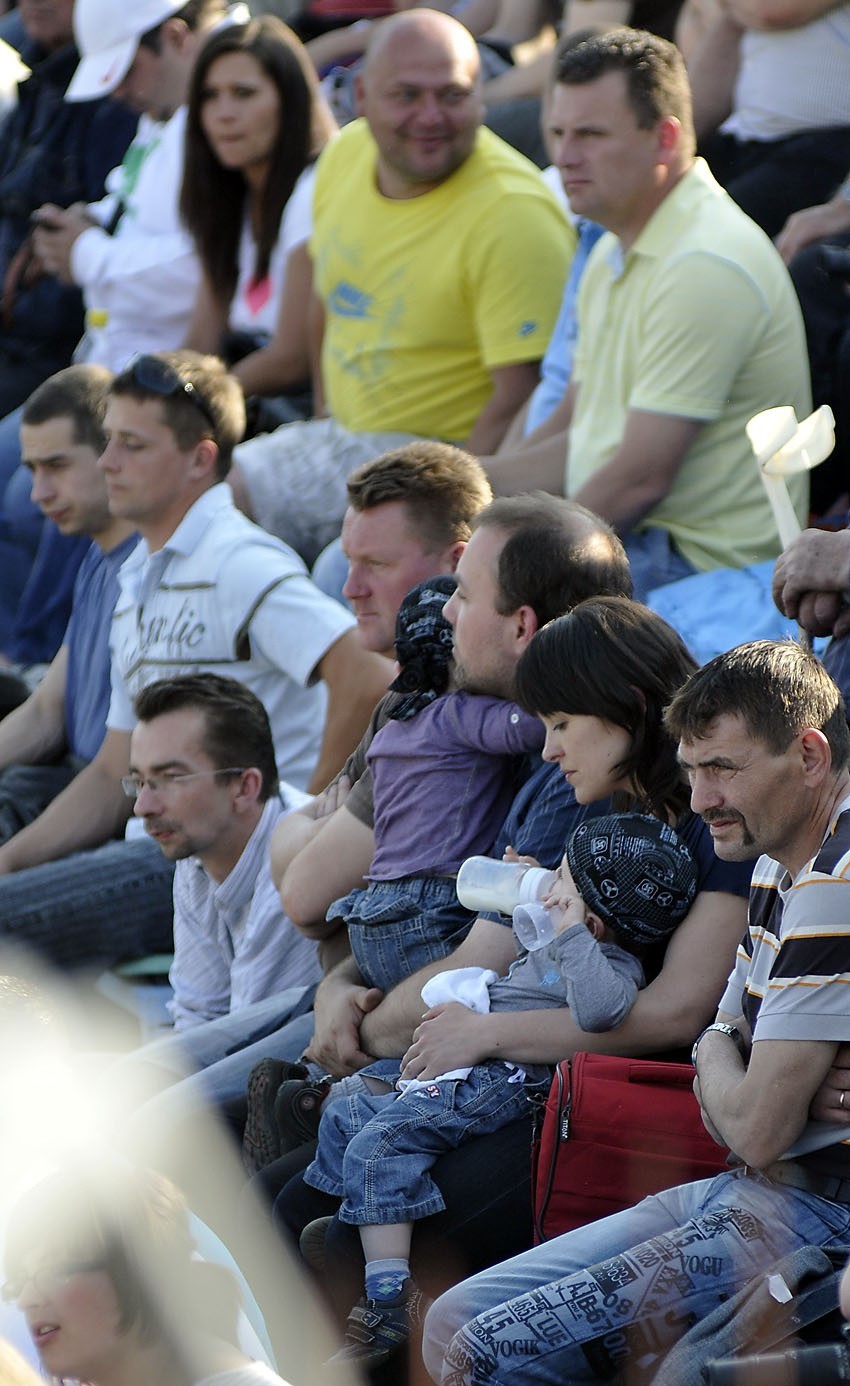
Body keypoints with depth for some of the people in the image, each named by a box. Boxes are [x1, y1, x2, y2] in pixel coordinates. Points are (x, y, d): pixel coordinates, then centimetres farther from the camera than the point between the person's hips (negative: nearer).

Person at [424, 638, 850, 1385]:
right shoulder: (781, 867, 16)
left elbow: (758, 1128, -20)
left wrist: (716, 1052, 3)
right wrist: (722, 1067, -3)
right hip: (747, 1190, 10)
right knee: (453, 1323, 7)